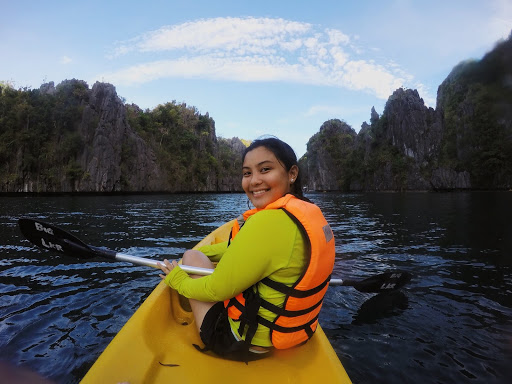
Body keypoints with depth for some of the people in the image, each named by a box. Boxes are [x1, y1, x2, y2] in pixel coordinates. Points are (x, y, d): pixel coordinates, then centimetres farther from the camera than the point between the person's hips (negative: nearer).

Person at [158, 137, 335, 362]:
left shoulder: (269, 222, -32)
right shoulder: (311, 213, -3)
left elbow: (216, 290, -22)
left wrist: (177, 280, -1)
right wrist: (199, 252, 14)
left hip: (244, 346, -8)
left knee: (191, 257, 8)